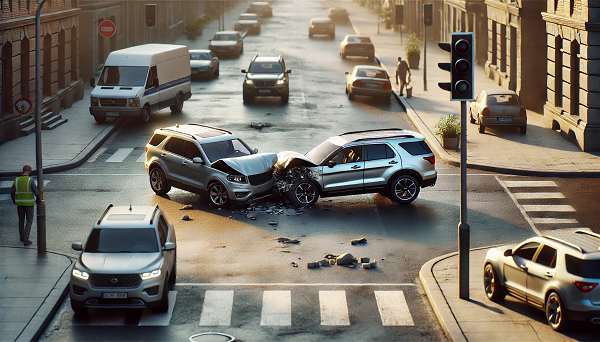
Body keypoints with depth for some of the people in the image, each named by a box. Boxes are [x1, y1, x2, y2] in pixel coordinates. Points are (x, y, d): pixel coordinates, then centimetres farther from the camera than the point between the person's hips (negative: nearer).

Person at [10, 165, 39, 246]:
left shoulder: (17, 180, -6)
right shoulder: (31, 181, -17)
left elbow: (12, 192, 1)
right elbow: (36, 192, -19)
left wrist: (14, 200, 20)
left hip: (20, 203, 4)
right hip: (29, 203, -4)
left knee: (21, 219, 23)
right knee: (29, 221, 7)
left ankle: (22, 236, 36)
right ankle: (26, 240, -1)